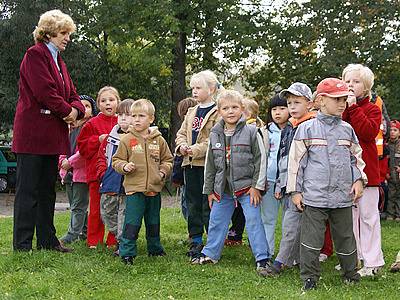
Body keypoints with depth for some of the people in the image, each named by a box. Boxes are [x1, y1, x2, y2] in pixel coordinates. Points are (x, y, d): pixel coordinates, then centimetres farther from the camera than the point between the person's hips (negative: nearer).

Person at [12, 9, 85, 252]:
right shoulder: (35, 55, -8)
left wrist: (76, 109, -4)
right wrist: (67, 111, -9)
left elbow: (72, 94, 18)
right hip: (33, 134, -9)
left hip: (52, 136, 9)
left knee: (48, 189, 12)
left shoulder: (58, 60, 20)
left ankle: (47, 240, 19)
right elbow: (45, 92, -19)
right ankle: (22, 244, 0)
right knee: (28, 190, -5)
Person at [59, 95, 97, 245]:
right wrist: (62, 161, -3)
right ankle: (84, 231, 24)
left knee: (78, 206, -4)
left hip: (82, 171, -7)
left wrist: (70, 162, -15)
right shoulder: (69, 126, 12)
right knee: (75, 205, 14)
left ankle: (73, 234, -3)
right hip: (68, 172, 7)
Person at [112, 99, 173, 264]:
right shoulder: (127, 140, -2)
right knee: (132, 223, -7)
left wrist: (163, 171, -1)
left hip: (154, 188, 3)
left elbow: (167, 159, 16)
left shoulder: (159, 140, 5)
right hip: (134, 188, -3)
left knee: (153, 222, 17)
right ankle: (127, 252, 0)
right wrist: (124, 167, -17)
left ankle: (155, 249, 32)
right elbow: (117, 160, 2)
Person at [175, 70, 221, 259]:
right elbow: (181, 133, 18)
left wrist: (196, 150, -21)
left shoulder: (218, 112, -8)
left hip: (208, 164, -7)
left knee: (209, 204, -3)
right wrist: (182, 145, -4)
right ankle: (196, 240, 20)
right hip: (190, 164, 7)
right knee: (193, 204, 11)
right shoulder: (191, 112, 17)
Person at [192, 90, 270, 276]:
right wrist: (209, 190, 11)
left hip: (246, 187, -5)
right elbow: (210, 164, 11)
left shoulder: (251, 132, -8)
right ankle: (210, 254, 29)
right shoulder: (215, 134, 5)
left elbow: (260, 160, -7)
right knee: (216, 222, 14)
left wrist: (257, 186, -10)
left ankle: (262, 259, -1)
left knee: (253, 221, -6)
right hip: (222, 189, 5)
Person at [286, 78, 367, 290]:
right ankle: (310, 277, 10)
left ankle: (351, 273, 27)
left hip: (343, 195, 3)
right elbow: (296, 161, 0)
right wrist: (295, 191, -1)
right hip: (314, 195, -3)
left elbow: (356, 157, 18)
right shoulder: (306, 129, -2)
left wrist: (358, 179, 4)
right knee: (311, 238, 0)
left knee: (345, 236, 12)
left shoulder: (347, 129, 9)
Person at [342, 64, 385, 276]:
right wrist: (344, 109, -13)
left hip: (365, 169, -4)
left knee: (368, 215, -2)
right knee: (349, 215, 11)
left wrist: (353, 107, -17)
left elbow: (368, 132, -18)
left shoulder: (372, 109, 1)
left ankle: (372, 262, 2)